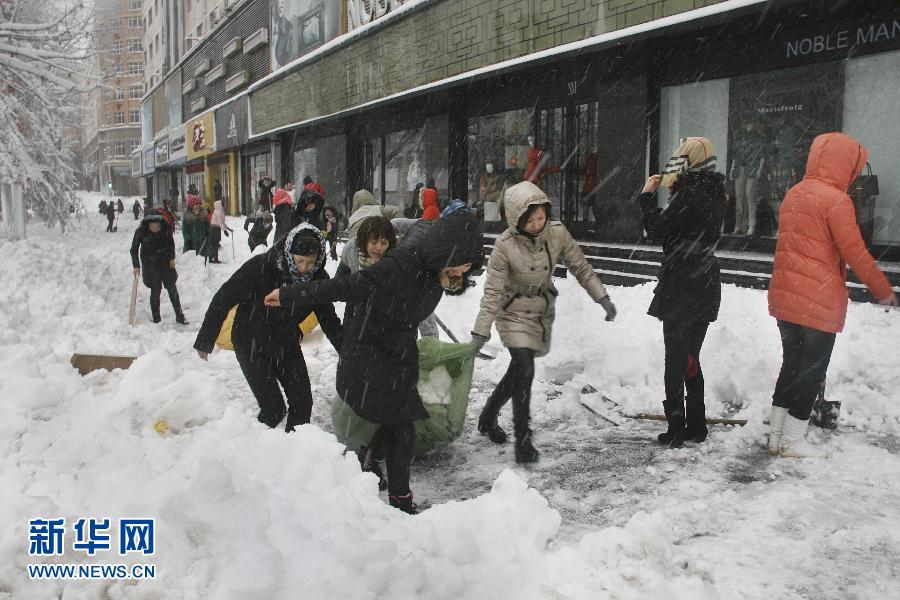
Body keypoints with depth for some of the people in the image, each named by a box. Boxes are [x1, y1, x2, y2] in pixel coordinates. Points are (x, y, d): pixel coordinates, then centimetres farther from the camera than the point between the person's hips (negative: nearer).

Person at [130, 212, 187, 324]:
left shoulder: (165, 227, -15)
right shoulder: (141, 231, -20)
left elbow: (171, 242, 3)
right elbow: (134, 249, -10)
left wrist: (172, 258, -2)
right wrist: (136, 266, -16)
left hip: (165, 261, 2)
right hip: (150, 263, -2)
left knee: (172, 288, 4)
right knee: (155, 290, -6)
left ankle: (179, 316, 12)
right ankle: (156, 319, 5)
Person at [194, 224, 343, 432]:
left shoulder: (319, 278, -13)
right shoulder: (260, 266, -26)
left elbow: (329, 319, 1)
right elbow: (223, 299, -16)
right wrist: (205, 340, -8)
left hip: (287, 345, 4)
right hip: (252, 346, -4)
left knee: (302, 402, 2)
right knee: (273, 408, -10)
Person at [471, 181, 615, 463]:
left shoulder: (557, 232, -15)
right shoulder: (505, 246, -24)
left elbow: (581, 267, -2)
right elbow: (493, 292, -20)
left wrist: (603, 298, -5)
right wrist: (480, 332, -24)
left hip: (543, 311, 5)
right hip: (514, 313, -5)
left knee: (518, 370, 13)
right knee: (524, 370, -17)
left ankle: (488, 417, 35)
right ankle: (522, 439, -5)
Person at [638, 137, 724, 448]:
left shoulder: (690, 194, -16)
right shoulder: (712, 193, 10)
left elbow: (658, 228, -14)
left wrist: (647, 196, -3)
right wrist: (674, 189, 13)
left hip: (681, 289, -8)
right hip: (705, 289, 9)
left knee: (676, 360, -1)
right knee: (691, 359, 16)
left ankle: (676, 428, 3)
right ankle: (696, 425, 23)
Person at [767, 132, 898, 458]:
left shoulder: (793, 194, 9)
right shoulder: (836, 200, -14)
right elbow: (855, 254, -13)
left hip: (785, 295, 7)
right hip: (819, 301, -7)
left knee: (791, 364, 16)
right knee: (812, 370, 5)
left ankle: (776, 436, 21)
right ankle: (792, 441, 11)